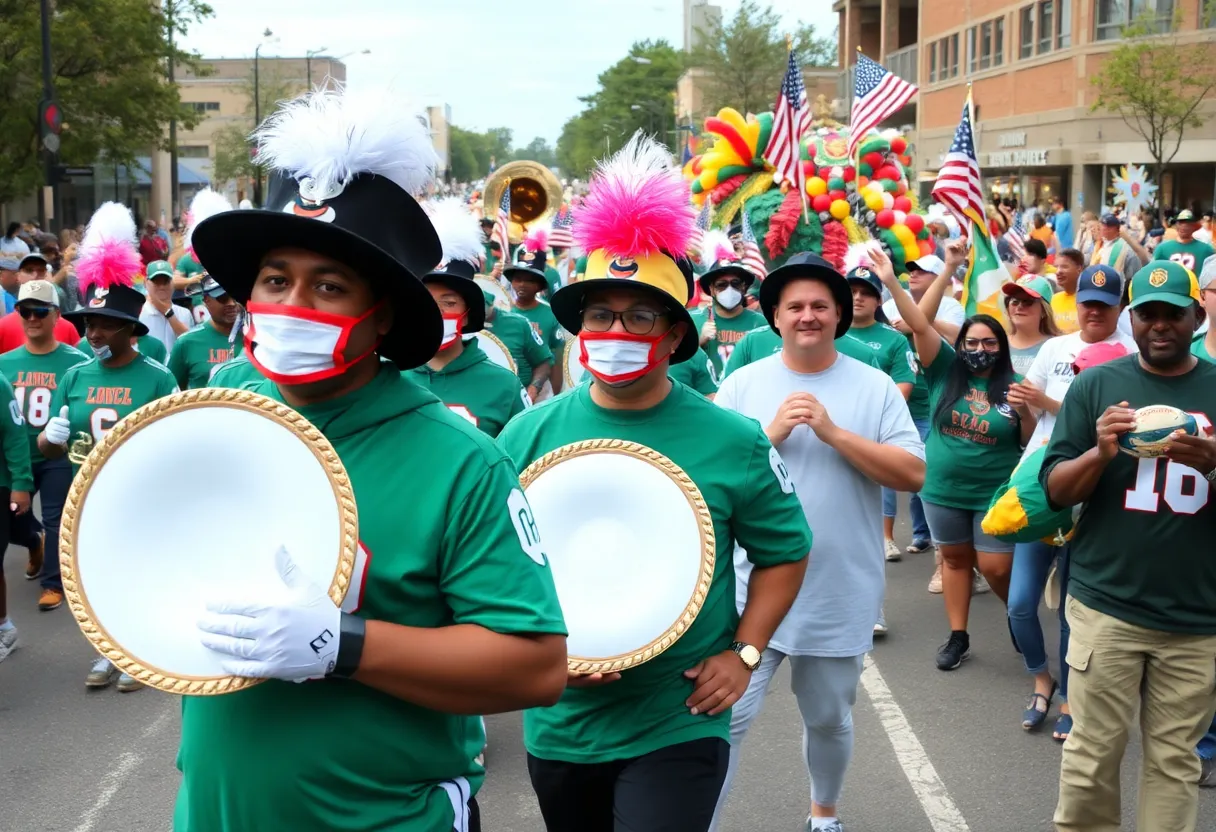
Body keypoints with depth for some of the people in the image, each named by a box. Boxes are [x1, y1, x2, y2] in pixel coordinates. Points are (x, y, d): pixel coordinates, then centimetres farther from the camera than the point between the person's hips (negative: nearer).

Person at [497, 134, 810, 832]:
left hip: (678, 728, -3)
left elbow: (785, 553, 4)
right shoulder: (530, 434, -2)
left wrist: (741, 655, -5)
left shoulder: (732, 440, -6)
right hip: (559, 724, 3)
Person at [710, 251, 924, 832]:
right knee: (727, 717, -7)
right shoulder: (742, 384, -1)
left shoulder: (875, 386, -2)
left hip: (841, 593, 1)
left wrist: (834, 432, -17)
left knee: (829, 720, 19)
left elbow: (913, 474, -9)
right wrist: (771, 434, -16)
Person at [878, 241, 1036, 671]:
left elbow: (1031, 440, -2)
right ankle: (958, 636, 24)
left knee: (996, 567, -1)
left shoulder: (1012, 385, -5)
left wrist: (1024, 411, -22)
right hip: (943, 490, 2)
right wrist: (948, 271, -22)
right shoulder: (945, 370, -4)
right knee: (955, 558, 13)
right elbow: (920, 322, -15)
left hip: (995, 494, -2)